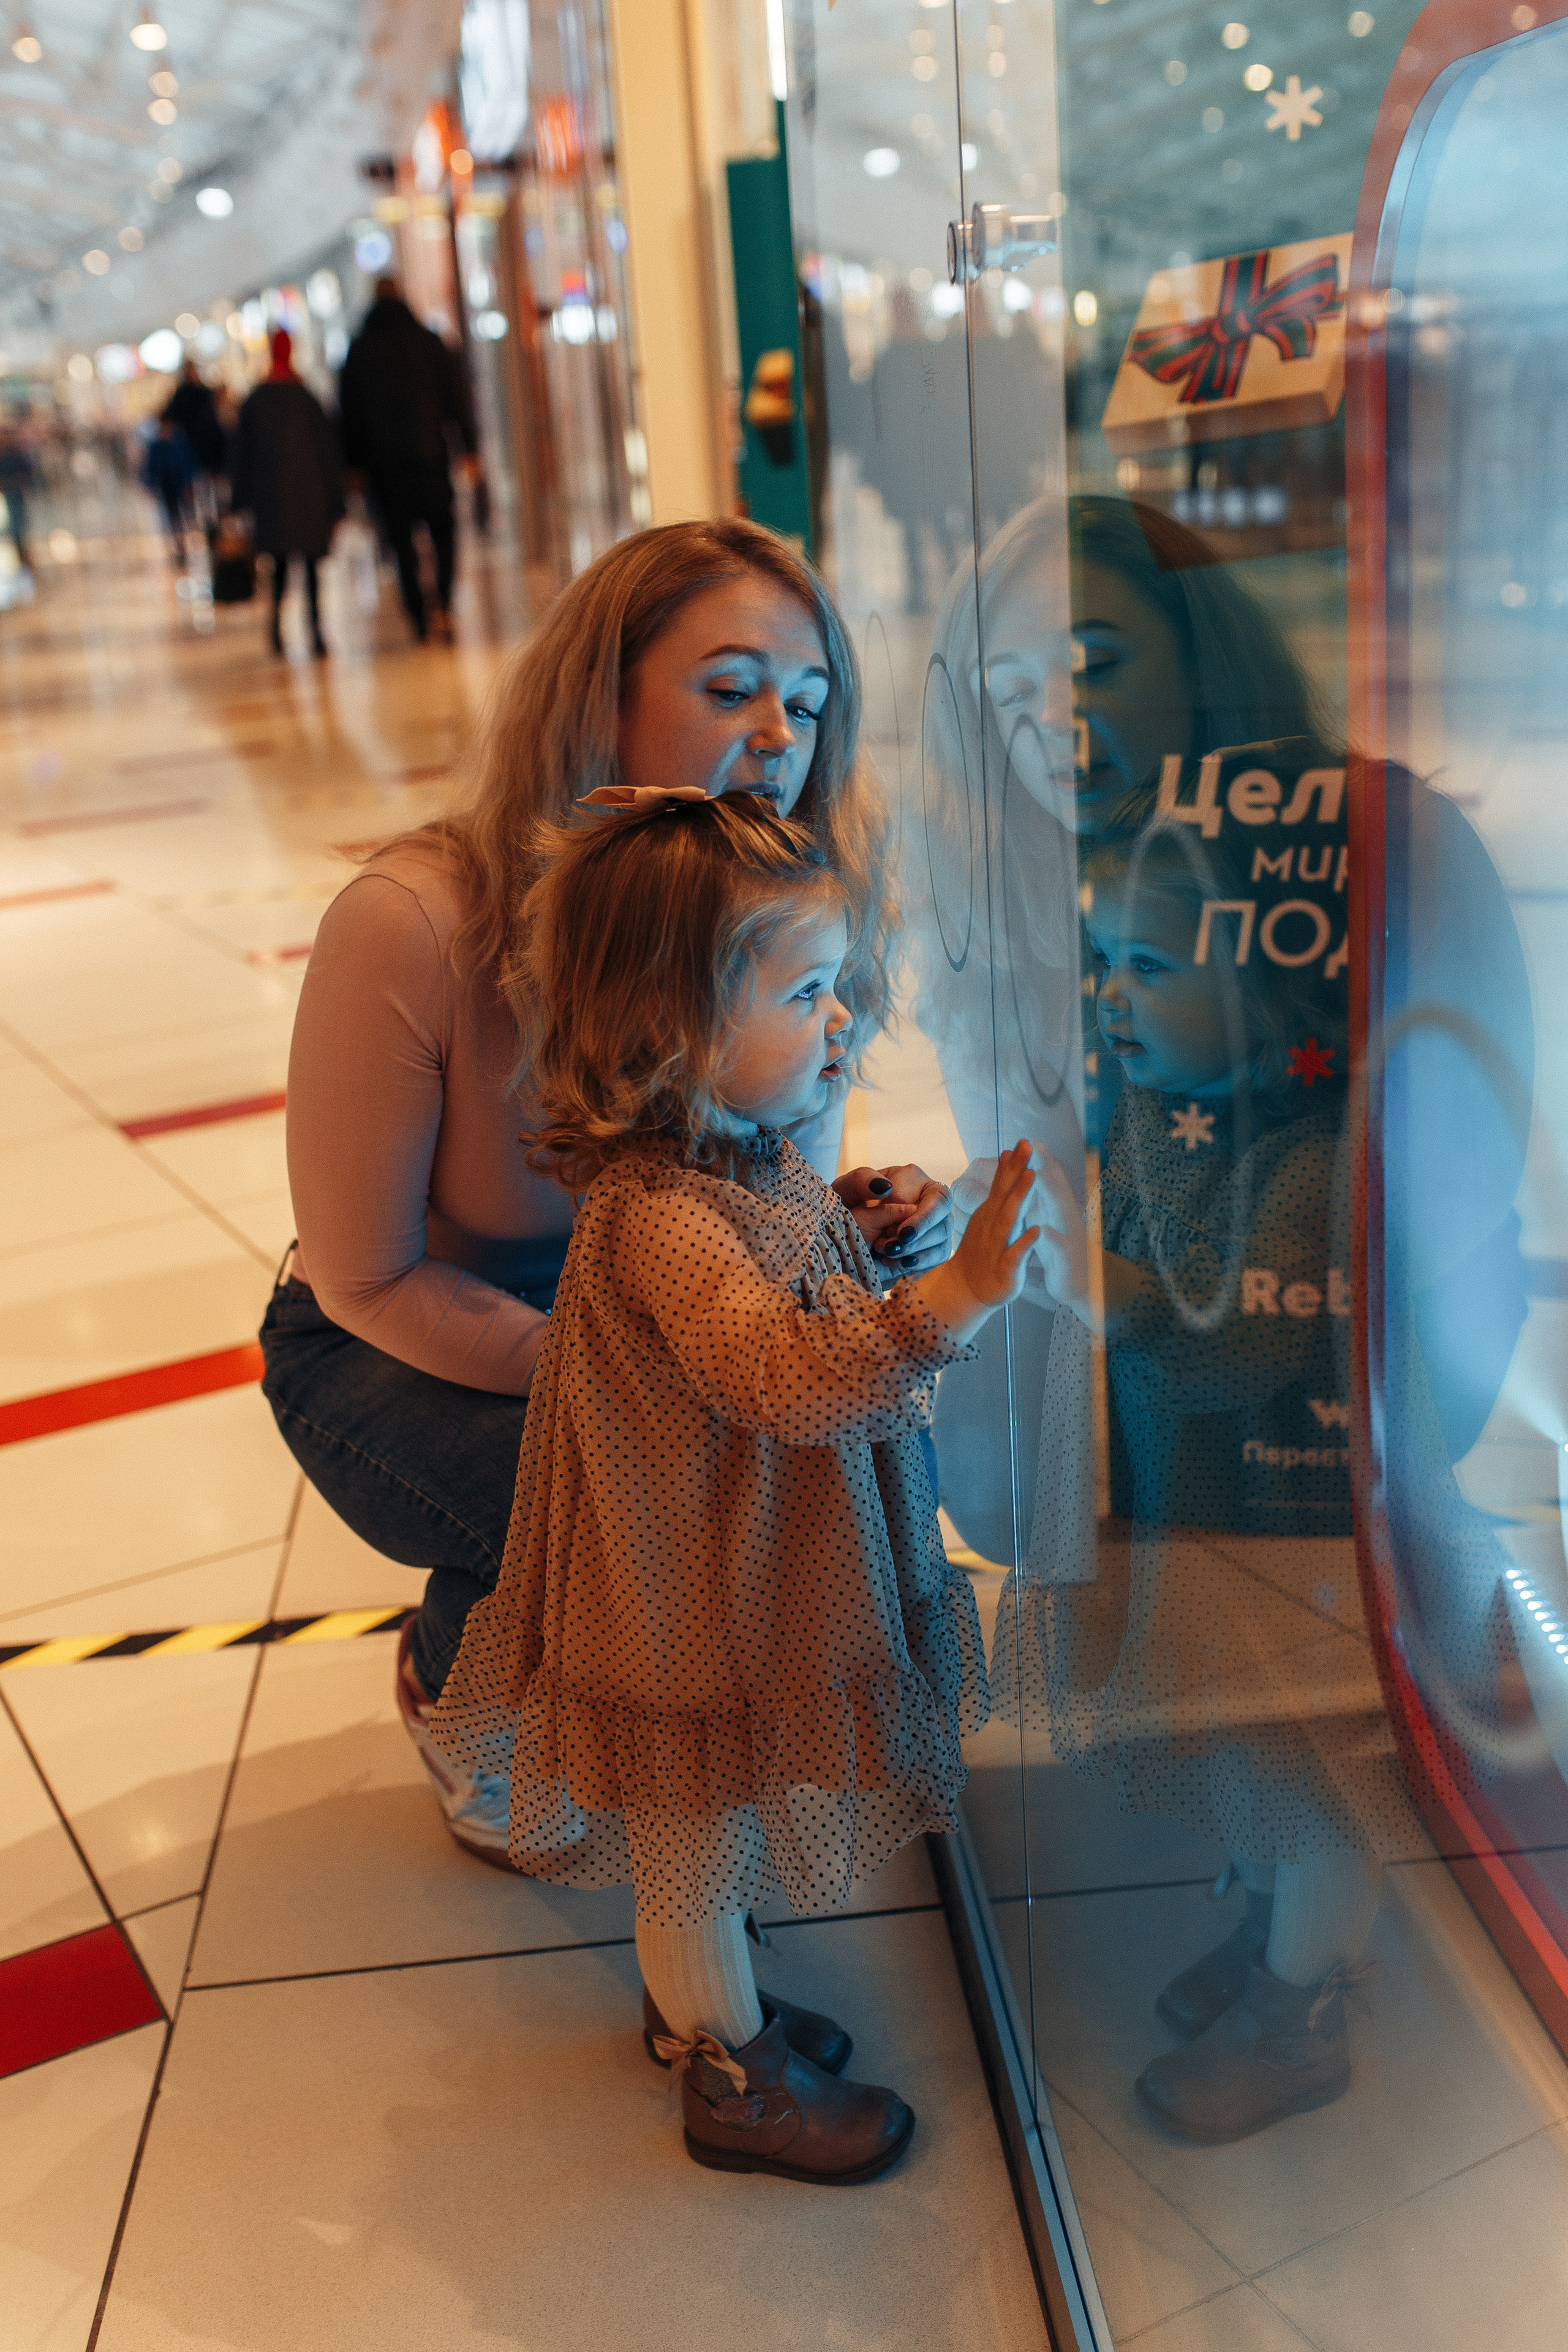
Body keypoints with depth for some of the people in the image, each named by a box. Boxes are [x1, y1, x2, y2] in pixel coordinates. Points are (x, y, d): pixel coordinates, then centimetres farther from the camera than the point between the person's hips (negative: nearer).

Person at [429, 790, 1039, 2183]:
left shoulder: (748, 1157, 0)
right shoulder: (662, 1218, -33)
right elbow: (785, 1376, -46)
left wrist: (871, 1230, 8)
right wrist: (944, 1301, -55)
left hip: (750, 1584, 9)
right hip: (696, 1614, -9)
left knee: (698, 1855, 30)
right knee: (701, 1858, 16)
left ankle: (694, 2005, 52)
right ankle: (735, 2084, 37)